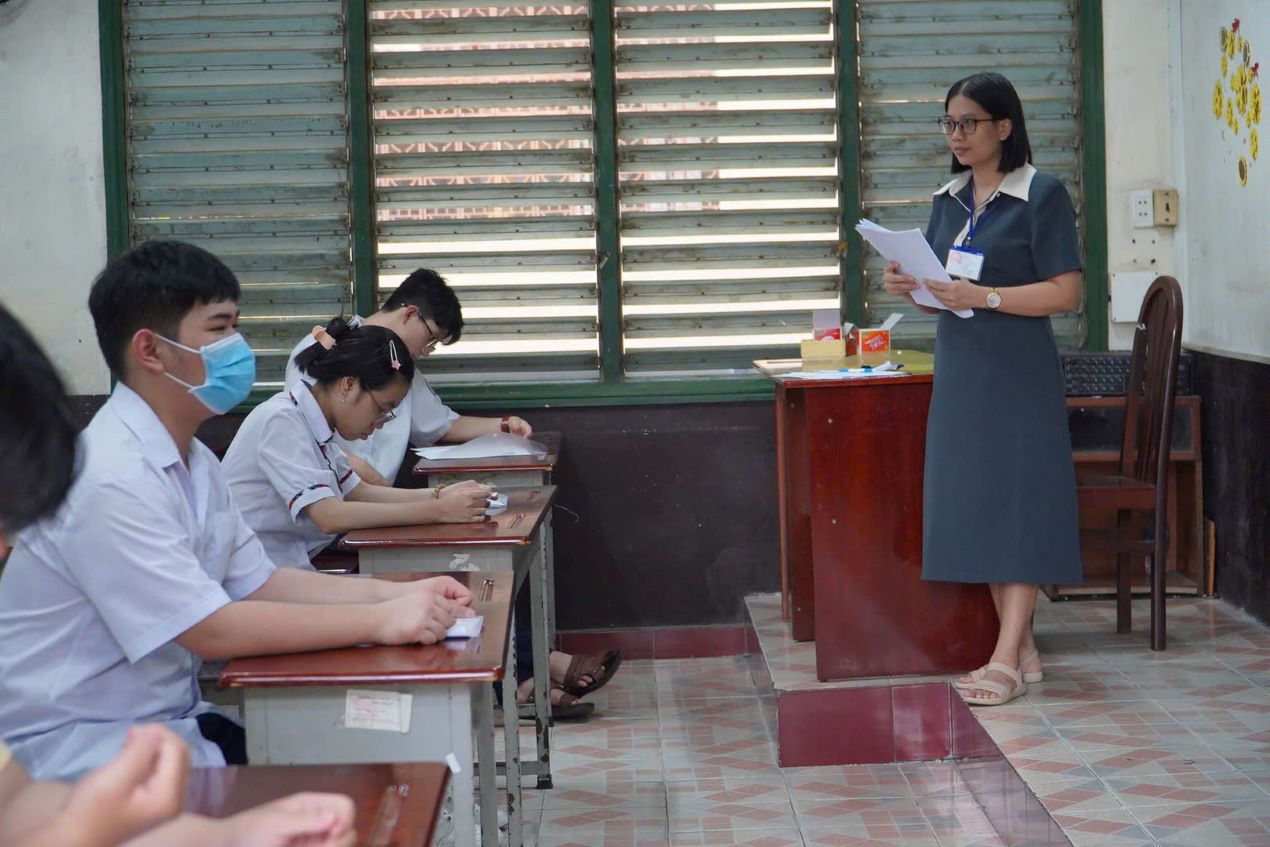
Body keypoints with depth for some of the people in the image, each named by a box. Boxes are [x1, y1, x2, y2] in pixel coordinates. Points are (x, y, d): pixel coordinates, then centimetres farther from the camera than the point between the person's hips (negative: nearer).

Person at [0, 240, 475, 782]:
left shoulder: (193, 461, 10)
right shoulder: (111, 478, -22)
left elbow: (258, 583, 9)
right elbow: (212, 630, -24)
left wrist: (401, 594, -3)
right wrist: (380, 622, -22)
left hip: (168, 718, 9)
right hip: (75, 750, -9)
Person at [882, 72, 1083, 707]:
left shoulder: (1041, 194, -7)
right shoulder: (949, 200, 13)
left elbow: (1066, 292, -12)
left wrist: (984, 296, -21)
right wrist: (912, 288, -3)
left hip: (1018, 368, -7)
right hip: (958, 365, 7)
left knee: (1018, 499, -6)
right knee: (974, 500, 6)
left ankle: (1006, 659, -5)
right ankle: (1022, 648, 14)